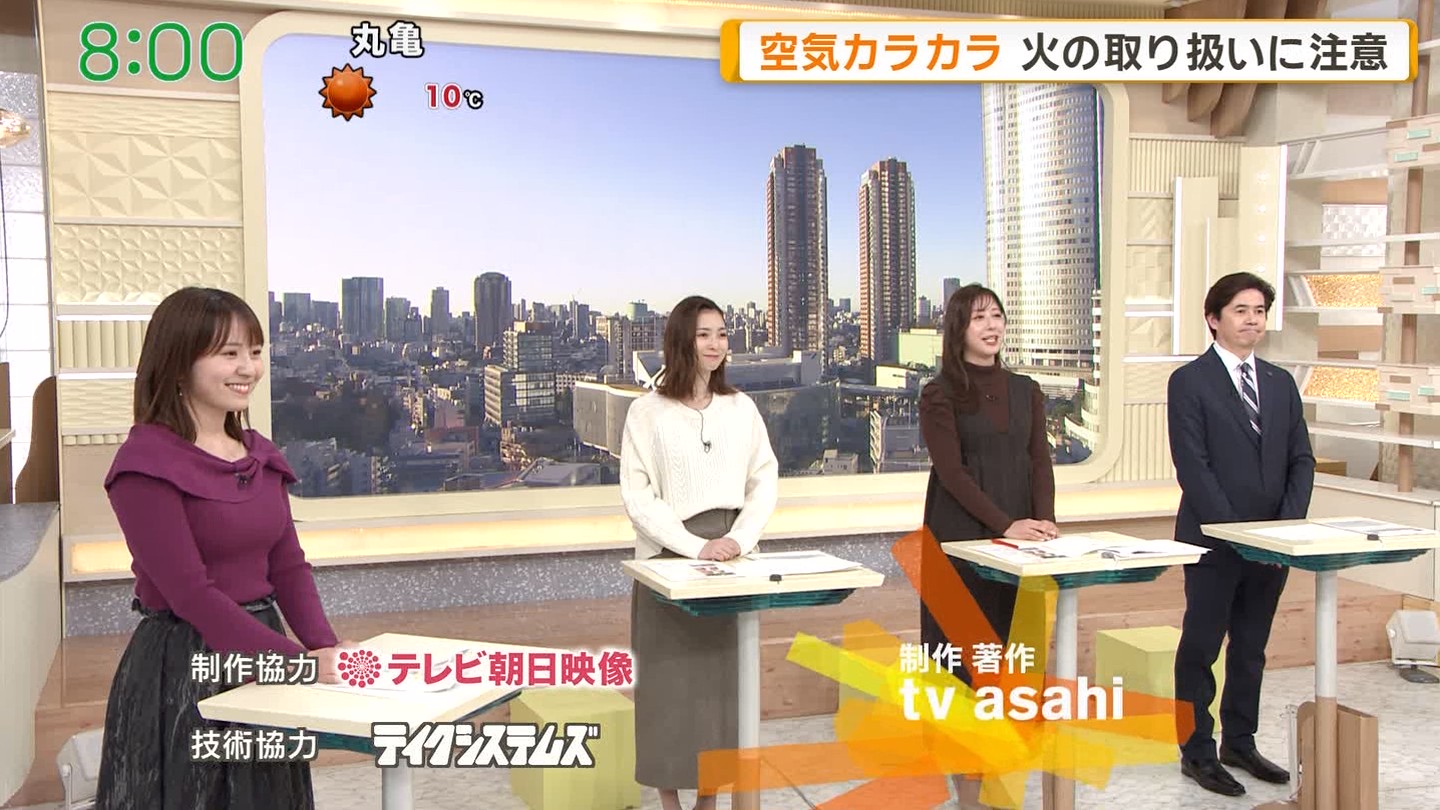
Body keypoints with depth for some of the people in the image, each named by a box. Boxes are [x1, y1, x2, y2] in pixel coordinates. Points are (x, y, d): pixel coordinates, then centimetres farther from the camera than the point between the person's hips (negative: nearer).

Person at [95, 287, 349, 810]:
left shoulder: (261, 455, 8)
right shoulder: (147, 463, -15)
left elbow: (288, 566, 7)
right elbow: (190, 592, -20)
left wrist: (324, 647, -9)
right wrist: (297, 660, -22)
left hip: (260, 649, 7)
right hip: (181, 666, -7)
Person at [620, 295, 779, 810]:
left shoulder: (741, 408, 8)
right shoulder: (648, 411, -4)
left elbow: (765, 479, 7)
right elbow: (637, 495, -8)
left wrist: (740, 539, -9)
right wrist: (695, 546, -16)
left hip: (732, 554, 4)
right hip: (670, 555, -3)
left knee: (724, 676, 7)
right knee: (671, 679, 0)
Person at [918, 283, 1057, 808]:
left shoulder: (1025, 391, 11)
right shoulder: (940, 395, -4)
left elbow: (1040, 460, 5)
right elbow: (952, 471, -12)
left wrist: (1044, 519, -12)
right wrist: (1005, 524, -20)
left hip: (1021, 533, 4)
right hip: (962, 533, -4)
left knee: (1012, 641, 6)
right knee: (966, 644, 0)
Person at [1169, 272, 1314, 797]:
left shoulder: (1281, 383, 12)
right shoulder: (1190, 381, -6)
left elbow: (1301, 460, 9)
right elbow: (1192, 466, -13)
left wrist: (1289, 524, -6)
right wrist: (1235, 530, -17)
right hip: (1213, 540, -5)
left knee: (1251, 648, 15)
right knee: (1200, 648, 4)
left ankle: (1239, 743, 28)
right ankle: (1196, 753, 14)